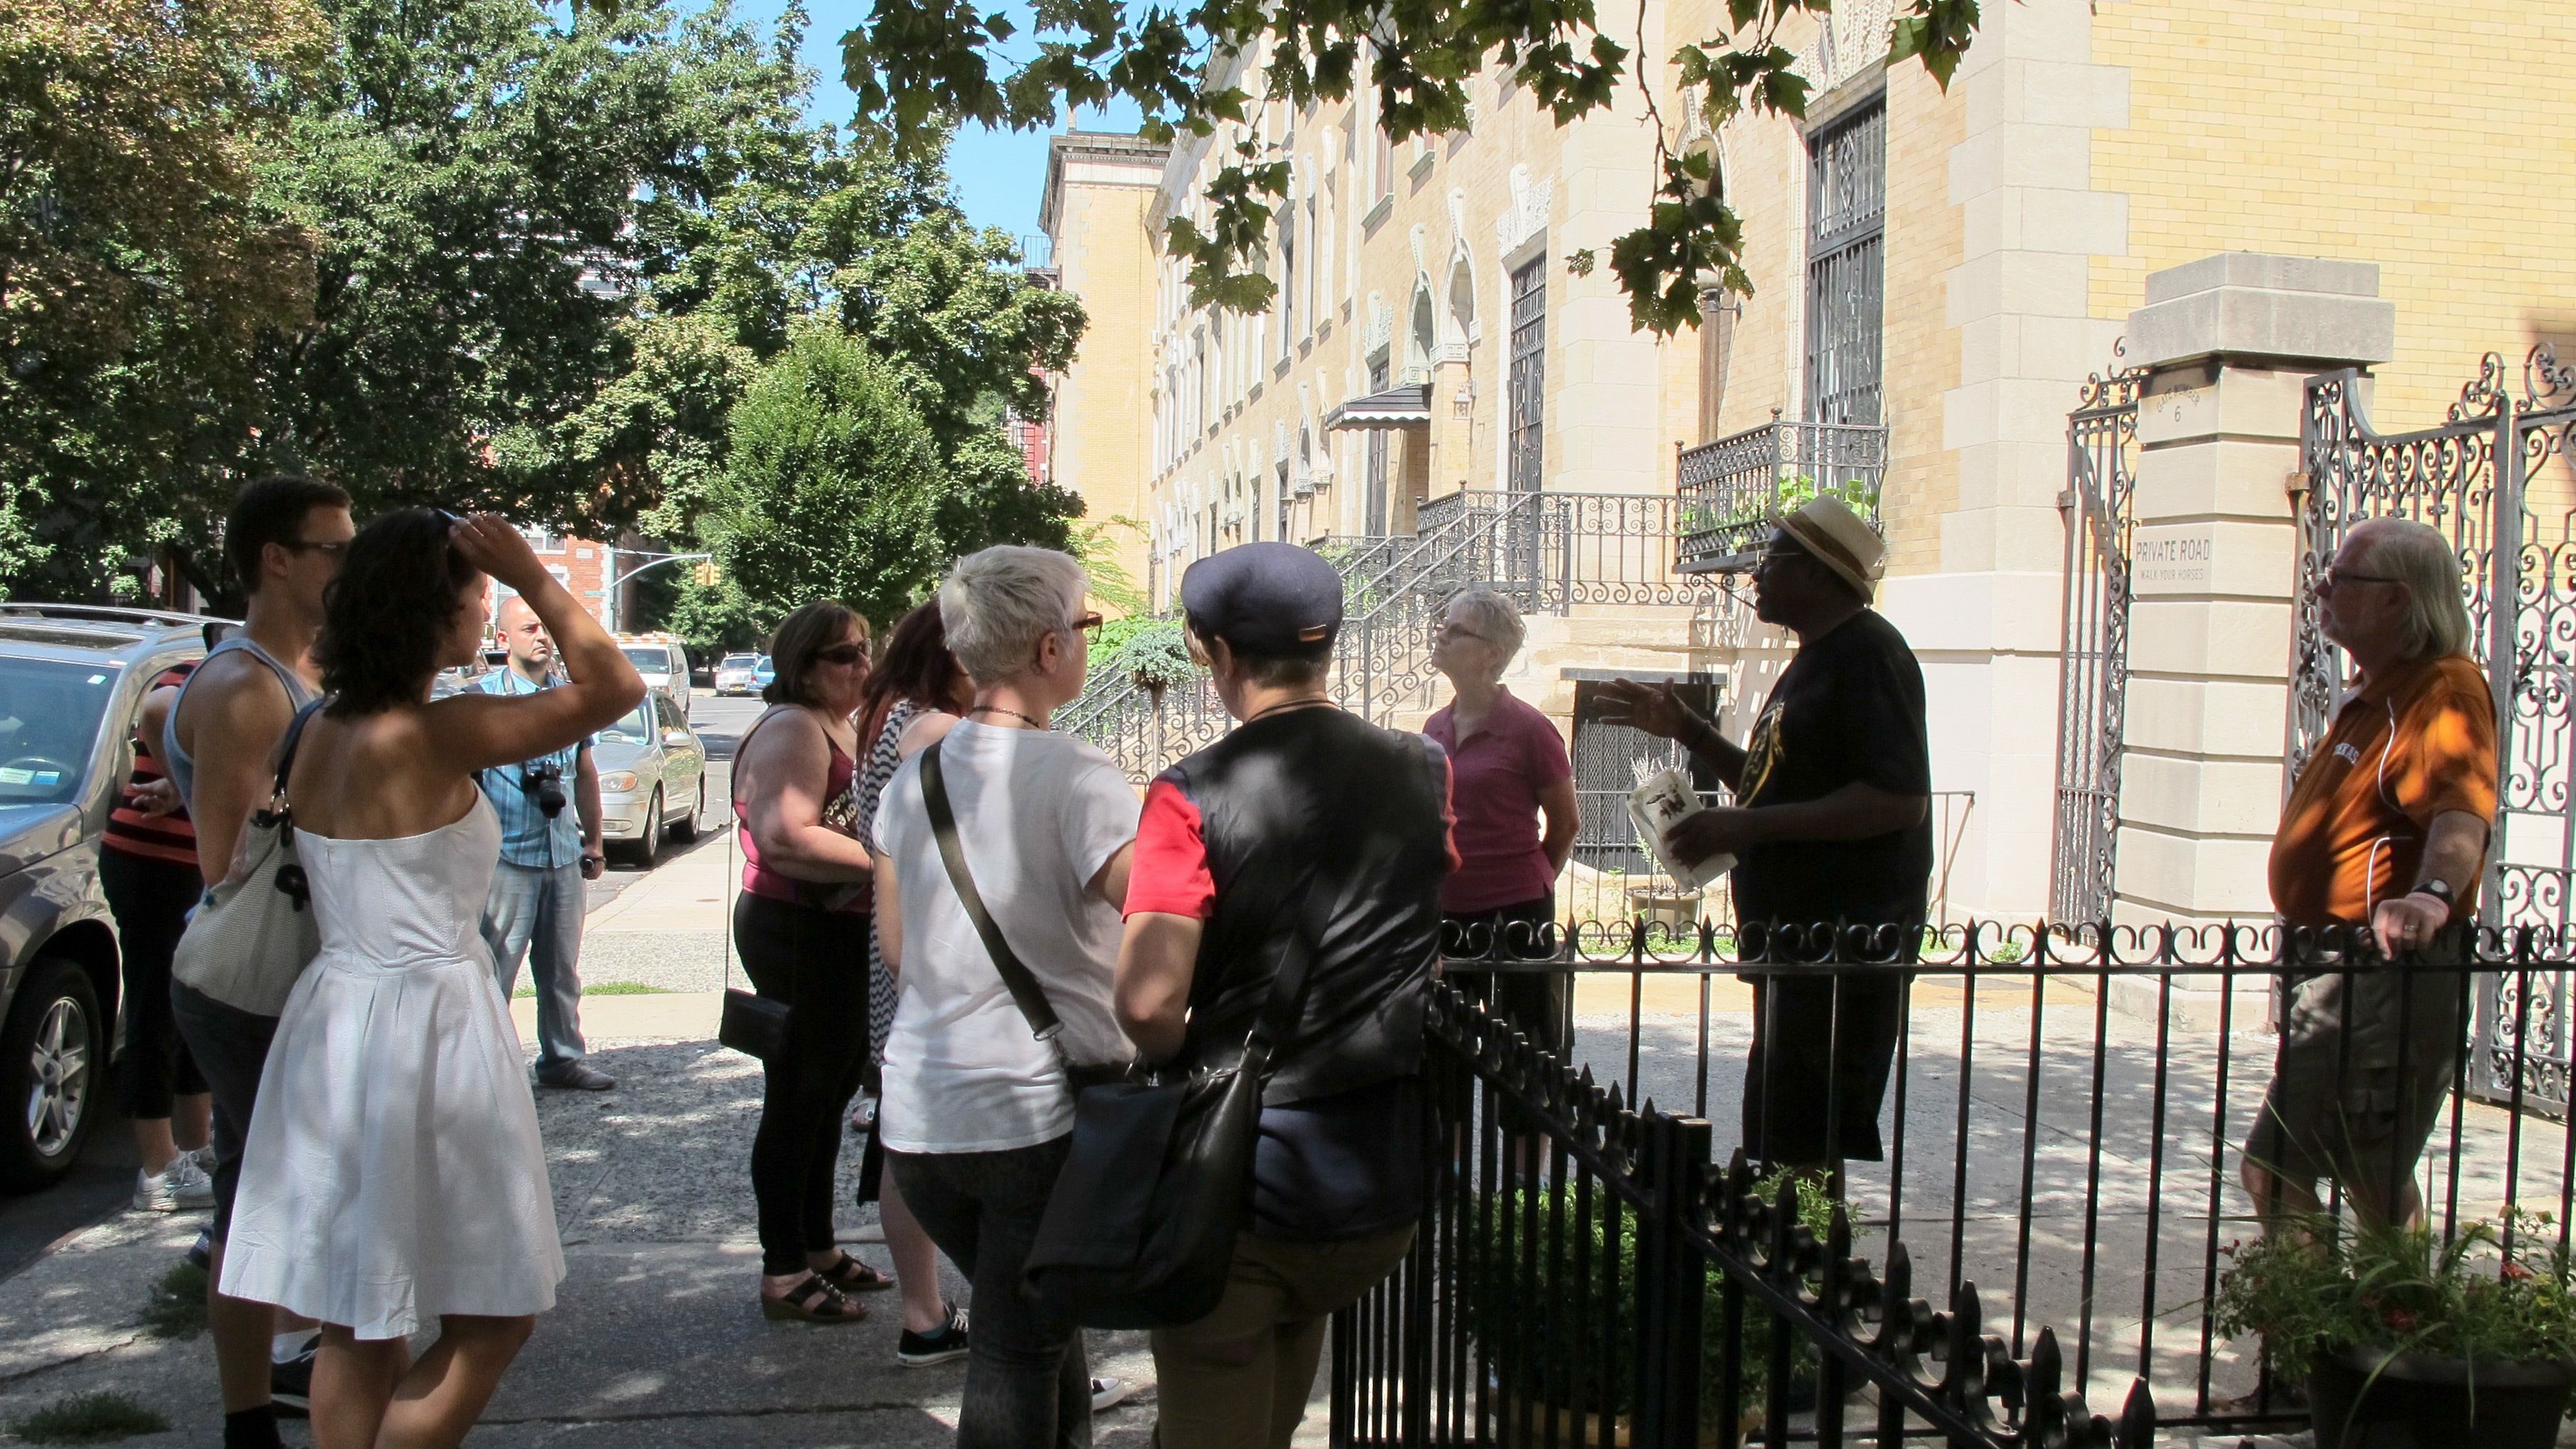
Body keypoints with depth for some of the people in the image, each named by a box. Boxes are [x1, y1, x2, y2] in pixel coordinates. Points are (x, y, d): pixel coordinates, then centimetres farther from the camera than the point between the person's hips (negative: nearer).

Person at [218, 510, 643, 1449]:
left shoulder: (320, 734, 7)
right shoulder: (438, 734, -16)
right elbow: (612, 690, -13)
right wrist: (535, 578, -9)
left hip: (331, 1018, 8)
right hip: (425, 1028, -8)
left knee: (357, 1328, 16)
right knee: (492, 1321, 6)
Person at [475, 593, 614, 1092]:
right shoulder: (485, 695, -5)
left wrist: (593, 842, 19)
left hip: (565, 857, 5)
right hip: (508, 857, -5)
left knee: (562, 968, 13)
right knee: (495, 969, -3)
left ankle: (563, 1057, 24)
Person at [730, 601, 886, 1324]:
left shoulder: (845, 728, 16)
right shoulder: (792, 729, -15)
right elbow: (785, 836, -30)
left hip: (841, 940, 10)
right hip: (800, 941, -10)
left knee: (830, 1093, 18)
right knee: (796, 1101, -1)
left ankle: (819, 1249, 32)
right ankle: (783, 1272, 10)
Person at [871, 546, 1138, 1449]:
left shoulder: (911, 777, 7)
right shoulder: (1075, 777, -14)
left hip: (917, 1112, 6)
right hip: (1039, 1112, -6)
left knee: (1032, 1320, 24)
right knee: (1019, 1358, 6)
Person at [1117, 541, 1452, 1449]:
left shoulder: (1194, 795, -16)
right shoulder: (1424, 772, -1)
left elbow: (1147, 1001, -24)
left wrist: (1185, 1063, -3)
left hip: (1236, 1191, -5)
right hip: (1383, 1187, 5)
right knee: (1299, 1316, 31)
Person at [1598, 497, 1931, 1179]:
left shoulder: (1868, 652, -14)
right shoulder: (1817, 657, 18)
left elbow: (1901, 801, -23)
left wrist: (1746, 827, -24)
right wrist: (1685, 729, 16)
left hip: (1845, 937, -10)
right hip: (1796, 931, 10)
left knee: (1802, 1149, -8)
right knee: (1785, 1141, 15)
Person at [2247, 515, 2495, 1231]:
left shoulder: (2446, 689, -18)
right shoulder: (2378, 692, 15)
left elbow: (2462, 809, -36)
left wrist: (2433, 893, -53)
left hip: (2384, 980, -11)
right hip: (2336, 971, 11)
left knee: (2272, 1171, -8)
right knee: (2375, 1187, 18)